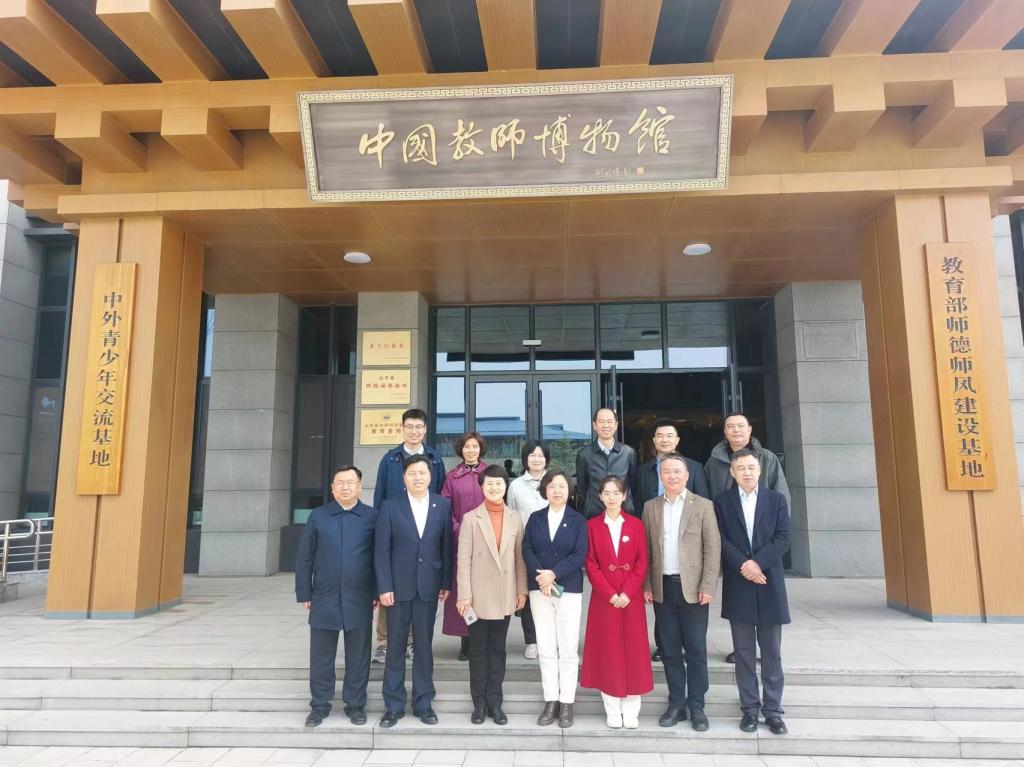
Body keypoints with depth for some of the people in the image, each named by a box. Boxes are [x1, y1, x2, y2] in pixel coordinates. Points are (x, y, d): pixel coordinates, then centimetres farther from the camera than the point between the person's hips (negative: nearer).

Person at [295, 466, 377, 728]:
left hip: (359, 600, -1)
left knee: (358, 656, 9)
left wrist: (376, 592, -1)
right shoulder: (318, 516, 3)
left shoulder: (372, 517, 0)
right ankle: (319, 705, 25)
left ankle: (355, 704, 23)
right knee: (321, 655, 10)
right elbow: (304, 558, 5)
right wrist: (304, 593, 2)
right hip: (324, 598, 1)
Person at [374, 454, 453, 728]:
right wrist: (384, 587, -9)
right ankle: (393, 705, 20)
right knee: (395, 646, 8)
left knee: (424, 646, 10)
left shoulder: (443, 505, 1)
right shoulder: (390, 507, -2)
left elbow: (447, 546, 3)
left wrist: (446, 583, 0)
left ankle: (424, 703, 23)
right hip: (399, 586, -1)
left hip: (428, 587, 1)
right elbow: (381, 551, -4)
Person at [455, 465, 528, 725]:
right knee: (478, 650, 8)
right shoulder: (471, 518, -4)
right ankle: (480, 703, 19)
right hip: (479, 595, -2)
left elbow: (520, 557, 6)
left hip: (504, 596, 2)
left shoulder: (515, 519, 3)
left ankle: (495, 702, 21)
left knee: (498, 650, 11)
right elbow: (464, 559, -6)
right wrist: (464, 595, -10)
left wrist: (522, 590, 5)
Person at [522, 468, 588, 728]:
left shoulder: (578, 521, 1)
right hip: (539, 589, 2)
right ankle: (551, 701, 14)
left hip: (569, 589, -2)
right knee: (546, 648, 5)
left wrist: (553, 574, -18)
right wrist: (539, 576, -16)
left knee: (568, 649, 1)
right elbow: (527, 549, -1)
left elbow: (579, 555, -8)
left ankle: (567, 703, 11)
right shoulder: (535, 519, 7)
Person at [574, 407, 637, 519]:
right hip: (593, 514, 0)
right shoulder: (584, 454, 1)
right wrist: (582, 517, 8)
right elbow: (581, 488, 9)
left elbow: (634, 485, 10)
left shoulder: (629, 452, 1)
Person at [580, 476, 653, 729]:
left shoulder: (636, 524, 3)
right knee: (607, 652, 4)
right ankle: (613, 711, 14)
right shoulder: (592, 526, 1)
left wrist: (627, 593, -11)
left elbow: (642, 563, 0)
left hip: (631, 598, 1)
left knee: (632, 651, 4)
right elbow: (591, 566, -2)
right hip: (603, 598, 0)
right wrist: (610, 594, -12)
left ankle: (631, 710, 15)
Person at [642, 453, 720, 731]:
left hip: (692, 588, -2)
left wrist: (707, 587, -10)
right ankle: (676, 703, 21)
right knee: (670, 650, 9)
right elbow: (645, 550, 8)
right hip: (662, 588, 3)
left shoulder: (703, 506, 0)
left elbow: (713, 549, -4)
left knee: (696, 650, 4)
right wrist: (646, 585, 2)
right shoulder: (651, 507, 8)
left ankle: (696, 706, 16)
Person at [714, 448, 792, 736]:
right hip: (738, 586, 0)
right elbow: (721, 540, -3)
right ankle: (750, 708, 15)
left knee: (771, 652, 6)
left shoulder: (776, 500, 6)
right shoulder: (722, 502, 4)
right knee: (744, 651, 6)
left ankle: (773, 709, 15)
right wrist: (742, 564, -17)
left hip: (769, 584, 1)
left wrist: (757, 562, -14)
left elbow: (783, 538, -3)